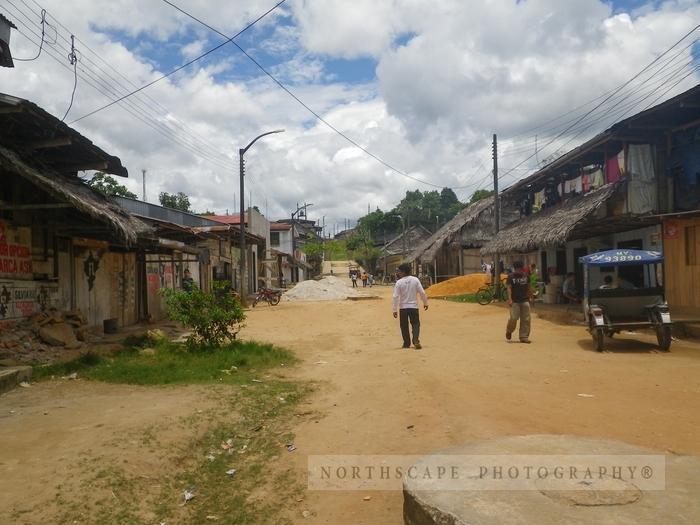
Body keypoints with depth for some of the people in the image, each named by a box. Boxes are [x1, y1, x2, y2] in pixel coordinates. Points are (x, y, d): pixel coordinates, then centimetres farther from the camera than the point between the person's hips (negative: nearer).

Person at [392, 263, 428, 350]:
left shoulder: (399, 282, -10)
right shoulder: (415, 280, -5)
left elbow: (395, 297, -11)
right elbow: (422, 292, -3)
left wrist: (394, 310, -5)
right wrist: (425, 303, 11)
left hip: (403, 307, -1)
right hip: (413, 306, 1)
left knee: (404, 326, 12)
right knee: (415, 324, 8)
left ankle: (407, 343, 17)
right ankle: (416, 340, -11)